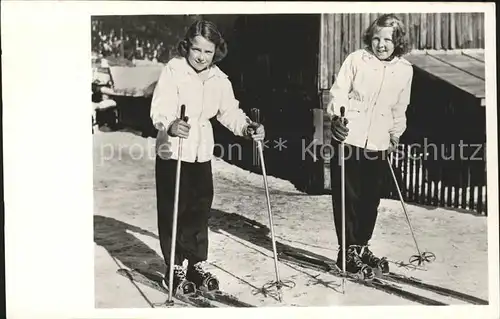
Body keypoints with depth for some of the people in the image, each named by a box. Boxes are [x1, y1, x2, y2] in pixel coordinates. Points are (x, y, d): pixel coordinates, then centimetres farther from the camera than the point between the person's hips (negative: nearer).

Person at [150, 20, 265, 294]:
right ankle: (176, 269, 15)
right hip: (172, 152, -5)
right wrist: (170, 126, -47)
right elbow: (160, 110, -25)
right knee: (173, 211, 0)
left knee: (200, 210, 10)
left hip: (202, 153, 5)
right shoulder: (173, 70, -14)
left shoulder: (219, 78, 2)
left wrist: (246, 128, -15)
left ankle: (197, 264, 24)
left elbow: (229, 111, 5)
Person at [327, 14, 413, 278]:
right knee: (347, 196, 0)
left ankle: (361, 247, 24)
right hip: (348, 138, -3)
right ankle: (348, 251, 10)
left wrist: (395, 134, 21)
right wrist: (337, 117, -22)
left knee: (371, 198, 9)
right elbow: (339, 92, -6)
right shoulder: (356, 59, -4)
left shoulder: (405, 70, 6)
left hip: (378, 143, 3)